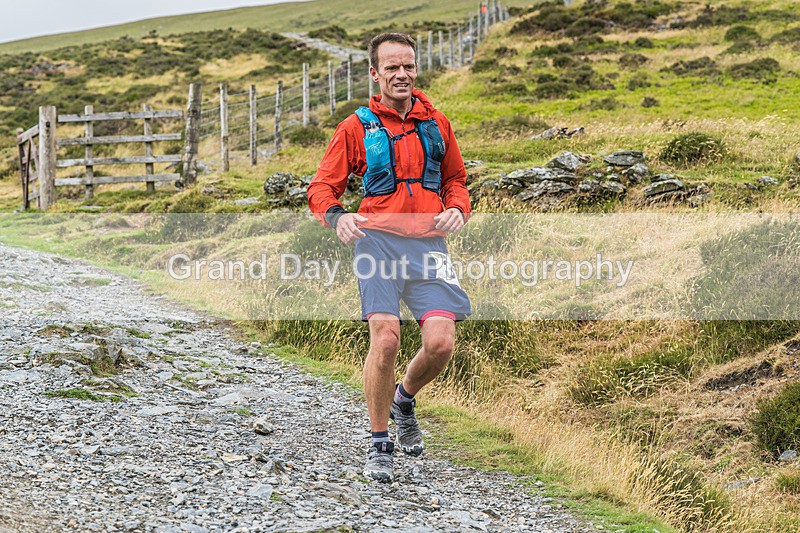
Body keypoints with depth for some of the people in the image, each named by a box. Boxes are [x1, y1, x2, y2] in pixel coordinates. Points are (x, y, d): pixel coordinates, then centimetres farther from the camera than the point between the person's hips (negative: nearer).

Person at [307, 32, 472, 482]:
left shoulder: (437, 124, 14)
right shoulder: (357, 127, 7)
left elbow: (456, 180, 25)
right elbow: (323, 187, 8)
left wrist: (457, 209, 3)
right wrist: (337, 216, -14)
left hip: (429, 241, 2)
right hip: (379, 238, -2)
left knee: (441, 344, -11)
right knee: (386, 338, -18)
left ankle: (404, 399, 23)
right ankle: (379, 444, 0)